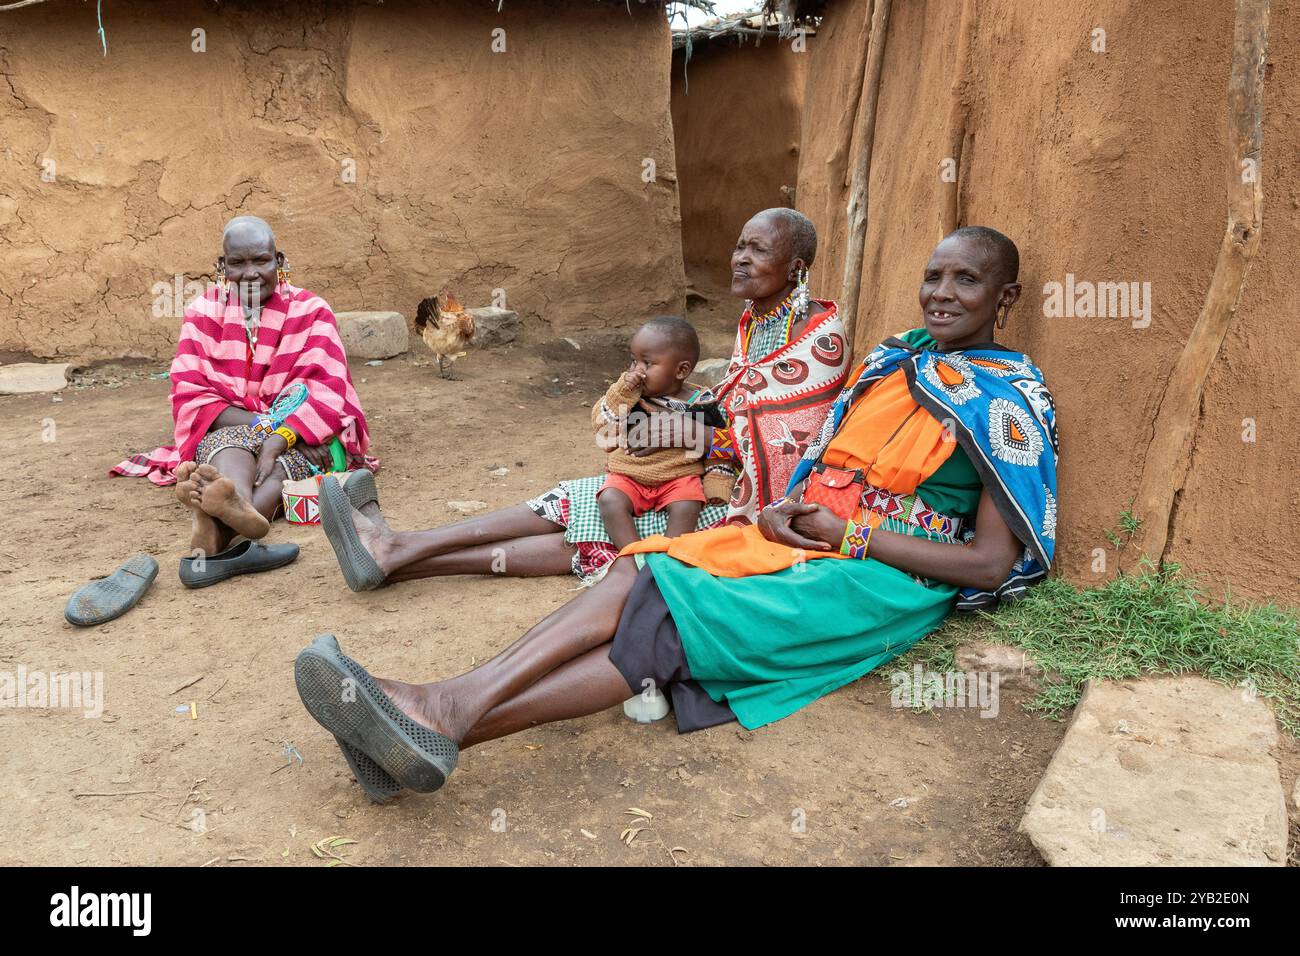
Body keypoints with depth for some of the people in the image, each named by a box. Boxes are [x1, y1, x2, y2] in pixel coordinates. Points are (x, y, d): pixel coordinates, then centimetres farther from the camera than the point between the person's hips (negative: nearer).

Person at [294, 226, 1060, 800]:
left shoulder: (1009, 402, -3)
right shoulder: (895, 360, 16)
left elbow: (991, 564, -10)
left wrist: (849, 534, -14)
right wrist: (791, 508, -2)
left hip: (889, 576, -6)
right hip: (810, 537, 6)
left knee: (673, 616, -27)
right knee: (642, 572, -19)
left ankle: (449, 720, -35)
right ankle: (445, 713, -32)